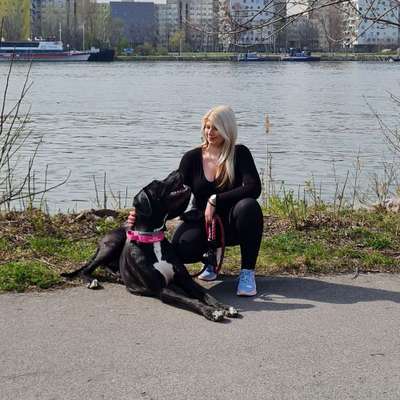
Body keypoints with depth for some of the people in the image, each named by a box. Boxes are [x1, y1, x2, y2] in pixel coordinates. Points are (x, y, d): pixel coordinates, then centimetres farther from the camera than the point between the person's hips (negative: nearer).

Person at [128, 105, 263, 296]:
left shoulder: (239, 154, -9)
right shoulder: (192, 158, -2)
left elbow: (254, 188, -23)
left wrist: (216, 200, -29)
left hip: (232, 224, -2)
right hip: (202, 222, 2)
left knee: (248, 206, -37)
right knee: (181, 249, -30)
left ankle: (247, 272, -20)